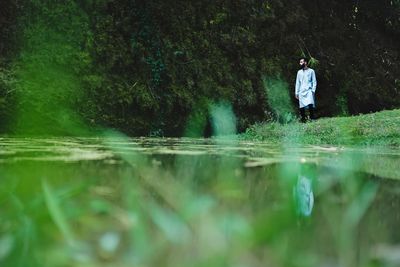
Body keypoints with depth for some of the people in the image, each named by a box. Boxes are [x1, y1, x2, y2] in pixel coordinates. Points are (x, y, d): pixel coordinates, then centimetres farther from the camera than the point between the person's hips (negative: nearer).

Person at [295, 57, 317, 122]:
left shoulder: (311, 71, 6)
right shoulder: (299, 72, 17)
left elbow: (314, 81, 4)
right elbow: (297, 83, 17)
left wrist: (313, 90, -8)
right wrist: (296, 92, 10)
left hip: (309, 91, -3)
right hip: (301, 92, 4)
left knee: (310, 104, -20)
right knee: (302, 107, -2)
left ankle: (312, 118, -11)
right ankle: (303, 119, 4)